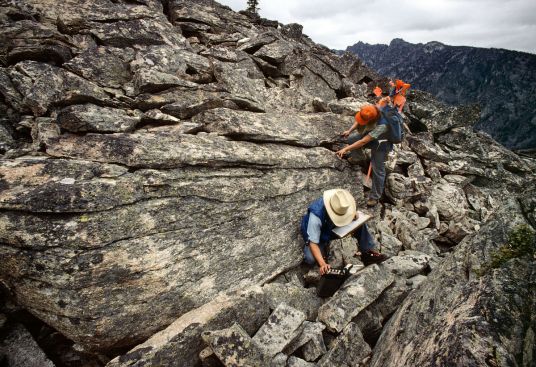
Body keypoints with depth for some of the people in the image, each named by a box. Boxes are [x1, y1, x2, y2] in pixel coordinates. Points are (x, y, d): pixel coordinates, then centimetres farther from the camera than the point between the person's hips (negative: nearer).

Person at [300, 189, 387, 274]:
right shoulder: (316, 216, -39)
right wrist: (322, 264, -45)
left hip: (333, 229, 4)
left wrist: (355, 215, -29)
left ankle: (368, 252, -5)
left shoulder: (340, 206, -24)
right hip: (316, 234, -4)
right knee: (311, 259, -33)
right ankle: (323, 250, 0)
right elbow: (313, 243, -35)